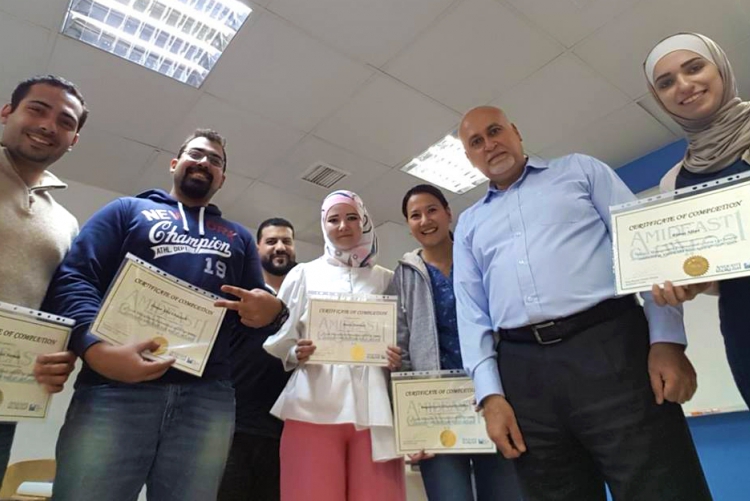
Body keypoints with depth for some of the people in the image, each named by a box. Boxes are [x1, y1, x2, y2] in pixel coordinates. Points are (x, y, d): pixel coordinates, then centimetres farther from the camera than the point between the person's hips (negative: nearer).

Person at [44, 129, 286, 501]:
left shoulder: (238, 236, 23)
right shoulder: (127, 209, 15)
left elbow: (259, 307, 18)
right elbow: (73, 277, 2)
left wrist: (270, 311, -8)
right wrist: (97, 348, -17)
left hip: (208, 398, 3)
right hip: (115, 388, -2)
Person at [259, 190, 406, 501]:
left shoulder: (386, 279, 16)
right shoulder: (304, 273, 13)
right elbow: (277, 340, 10)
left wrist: (400, 359, -5)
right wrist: (296, 354, -11)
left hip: (373, 407, 1)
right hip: (315, 405, -1)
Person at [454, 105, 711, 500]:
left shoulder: (580, 170, 14)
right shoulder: (469, 223, 18)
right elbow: (471, 312, 10)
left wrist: (666, 340, -6)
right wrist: (491, 394, -1)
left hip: (609, 348, -2)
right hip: (524, 372, 3)